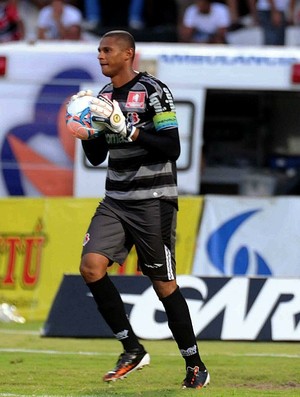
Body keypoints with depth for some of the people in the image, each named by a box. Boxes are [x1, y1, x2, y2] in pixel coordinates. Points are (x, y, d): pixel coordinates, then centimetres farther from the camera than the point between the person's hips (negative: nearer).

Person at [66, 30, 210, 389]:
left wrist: (126, 128, -22)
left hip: (153, 201, -6)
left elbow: (172, 148, -17)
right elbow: (97, 157, 18)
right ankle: (132, 350, -1)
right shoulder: (104, 97, 12)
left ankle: (196, 368, 9)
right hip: (115, 201, 7)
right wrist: (85, 132, -2)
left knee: (163, 284, -3)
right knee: (91, 266, -12)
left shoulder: (153, 91, -10)